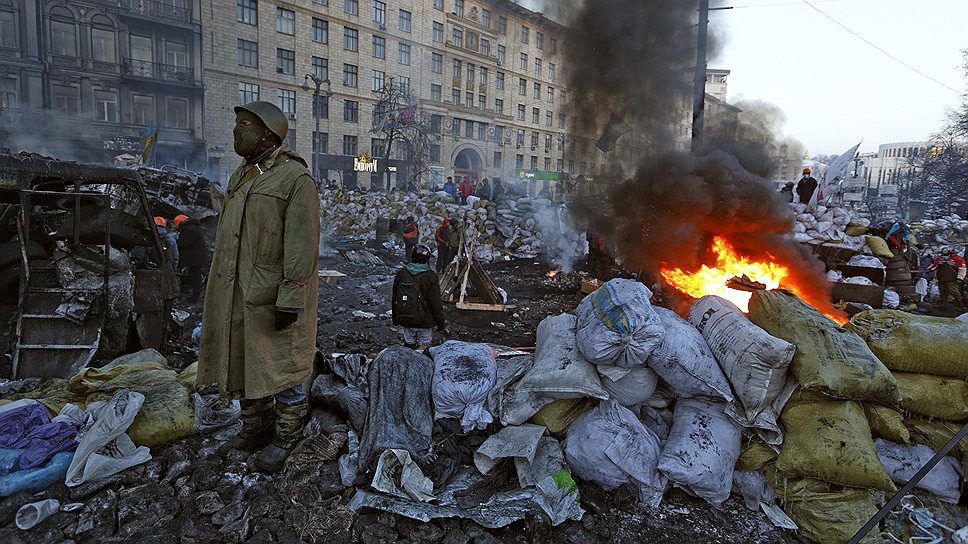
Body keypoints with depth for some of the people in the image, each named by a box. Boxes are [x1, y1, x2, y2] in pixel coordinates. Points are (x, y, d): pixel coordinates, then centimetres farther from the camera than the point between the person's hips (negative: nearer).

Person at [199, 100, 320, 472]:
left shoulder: (295, 178, -13)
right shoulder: (240, 176, 15)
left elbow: (302, 246, -19)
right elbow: (227, 238, 20)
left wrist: (290, 298, -23)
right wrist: (220, 291, 18)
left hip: (274, 296, -9)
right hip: (237, 295, 9)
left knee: (280, 369, 2)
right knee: (243, 365, 17)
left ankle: (286, 438, 20)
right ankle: (255, 429, 34)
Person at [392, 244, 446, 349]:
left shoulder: (400, 274, -1)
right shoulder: (431, 277, -14)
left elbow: (394, 300, 7)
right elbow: (436, 304, -13)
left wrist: (395, 320, 19)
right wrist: (441, 325, -3)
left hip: (405, 321, 4)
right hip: (424, 322, -4)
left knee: (409, 344, 18)